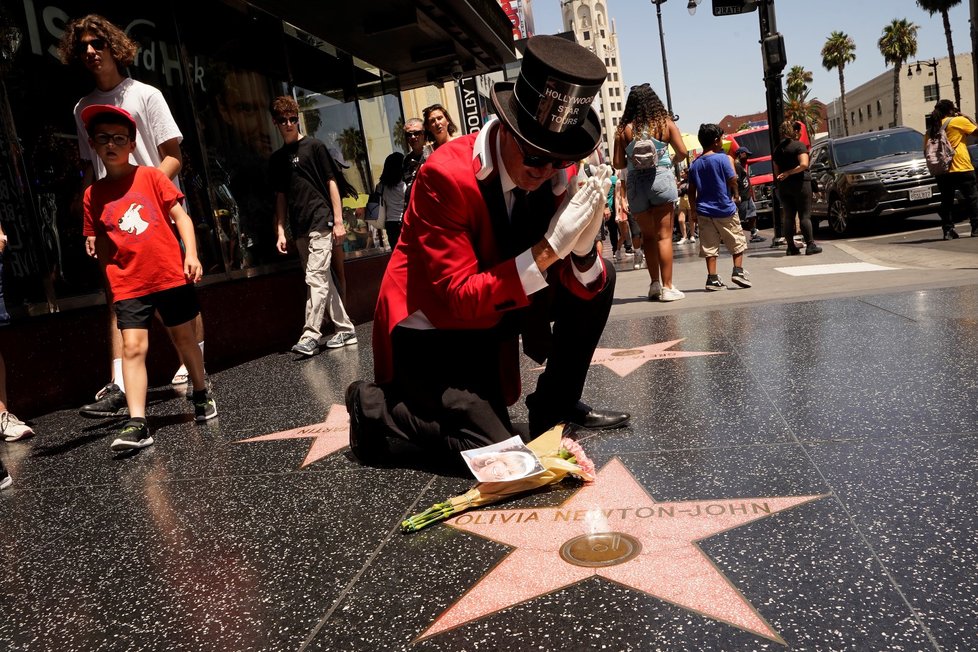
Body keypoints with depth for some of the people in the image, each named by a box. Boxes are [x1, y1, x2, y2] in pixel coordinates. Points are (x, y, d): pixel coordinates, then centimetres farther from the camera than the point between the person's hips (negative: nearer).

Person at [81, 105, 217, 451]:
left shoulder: (151, 176, 1)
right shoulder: (93, 194, 8)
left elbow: (180, 216, -2)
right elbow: (102, 246, 15)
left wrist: (191, 254, -14)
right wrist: (111, 284, 12)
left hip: (171, 276, -1)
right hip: (128, 285, 2)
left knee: (183, 338, 12)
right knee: (133, 347, -8)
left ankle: (201, 396, 32)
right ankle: (136, 424, -10)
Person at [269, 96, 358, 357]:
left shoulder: (314, 146, 1)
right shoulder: (277, 159, 15)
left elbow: (332, 183, -2)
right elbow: (280, 197, 16)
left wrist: (338, 221, -8)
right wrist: (281, 232, 9)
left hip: (321, 222, -6)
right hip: (299, 229, 6)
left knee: (316, 278, -12)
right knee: (323, 280, 8)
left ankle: (310, 336, -12)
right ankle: (345, 329, 16)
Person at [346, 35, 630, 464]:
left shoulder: (552, 175, -6)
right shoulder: (446, 175, -25)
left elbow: (578, 282, -4)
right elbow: (459, 297, -27)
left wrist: (582, 248, -27)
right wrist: (548, 249, -33)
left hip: (494, 315, 7)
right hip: (431, 330, -7)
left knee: (597, 277, -3)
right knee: (493, 451, -19)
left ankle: (555, 404, 12)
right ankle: (376, 406, 5)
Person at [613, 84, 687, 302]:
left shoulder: (624, 129, 1)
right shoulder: (665, 123, 1)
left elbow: (618, 163, -2)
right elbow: (682, 152, -2)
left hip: (635, 182, 1)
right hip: (661, 179, -1)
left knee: (647, 235, 15)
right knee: (664, 236, 1)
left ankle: (655, 284, 13)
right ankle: (667, 287, 0)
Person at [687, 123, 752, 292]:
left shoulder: (695, 164, 6)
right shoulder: (723, 158, -10)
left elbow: (692, 190, 7)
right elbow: (732, 180, -10)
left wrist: (693, 209, 14)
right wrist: (736, 195, 9)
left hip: (704, 210, 4)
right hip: (724, 209, -4)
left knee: (709, 246, 5)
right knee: (737, 241, 11)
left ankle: (712, 279, 3)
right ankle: (738, 271, 4)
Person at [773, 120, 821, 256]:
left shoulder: (778, 149, 11)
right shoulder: (799, 145, -7)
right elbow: (804, 164, -19)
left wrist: (783, 177, 16)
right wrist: (789, 173, -12)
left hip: (783, 186, 5)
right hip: (800, 183, -5)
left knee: (788, 216, 7)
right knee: (805, 215, -2)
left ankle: (791, 247, 7)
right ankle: (810, 245, -3)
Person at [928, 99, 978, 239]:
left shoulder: (931, 129, 10)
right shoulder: (958, 121, -3)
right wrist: (967, 117, 10)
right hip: (961, 169, -4)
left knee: (946, 201, 8)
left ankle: (948, 230, 4)